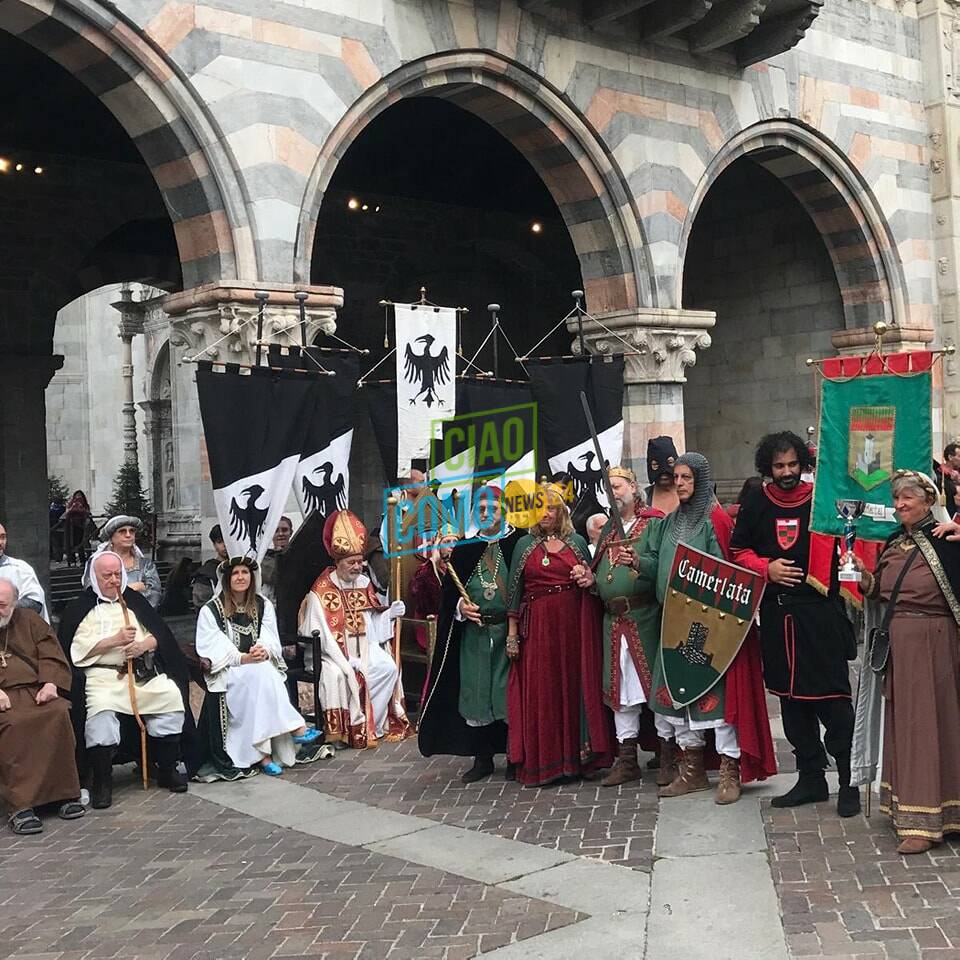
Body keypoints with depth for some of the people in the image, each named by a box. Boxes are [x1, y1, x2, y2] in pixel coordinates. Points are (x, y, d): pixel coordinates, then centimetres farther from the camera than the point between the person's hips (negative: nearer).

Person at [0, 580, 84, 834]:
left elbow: (51, 656, 14)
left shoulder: (29, 621, 21)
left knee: (59, 713, -29)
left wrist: (50, 683, -7)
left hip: (35, 691, 3)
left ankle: (64, 793, -23)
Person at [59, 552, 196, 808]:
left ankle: (167, 769, -7)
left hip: (143, 671, 3)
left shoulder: (135, 601, 19)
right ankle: (102, 780, -19)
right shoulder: (80, 608, 9)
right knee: (101, 709, -33)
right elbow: (78, 648, -5)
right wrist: (115, 640, -12)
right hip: (102, 675, -3)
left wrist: (144, 644, -9)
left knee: (172, 695, -21)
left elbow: (161, 634, 13)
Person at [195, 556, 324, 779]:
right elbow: (213, 649, -8)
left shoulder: (263, 605, 13)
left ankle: (264, 752, -34)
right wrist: (243, 659, -23)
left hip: (261, 666, 3)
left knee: (264, 676, -32)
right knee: (260, 674, -33)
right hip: (227, 672, -3)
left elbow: (271, 641, 5)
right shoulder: (210, 610, 1)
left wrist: (264, 651, -19)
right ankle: (296, 729, -34)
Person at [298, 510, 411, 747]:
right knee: (337, 675, -34)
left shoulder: (363, 584, 7)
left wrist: (390, 613, -7)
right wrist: (347, 661, -22)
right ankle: (341, 731, -20)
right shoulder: (320, 593, -11)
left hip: (363, 649, 5)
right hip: (331, 654, -5)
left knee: (389, 667, -19)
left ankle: (372, 724, -9)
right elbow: (317, 635, -15)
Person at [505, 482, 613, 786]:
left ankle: (575, 756, 12)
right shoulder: (525, 545, 9)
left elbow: (590, 581, 15)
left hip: (573, 625, 1)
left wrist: (589, 579, -9)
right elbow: (514, 591, 6)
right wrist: (512, 634, 0)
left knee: (574, 685, 2)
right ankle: (541, 761, 6)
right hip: (537, 627, -1)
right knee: (540, 691, 0)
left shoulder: (577, 542, 10)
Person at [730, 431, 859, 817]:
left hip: (821, 612, -4)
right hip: (777, 615, 4)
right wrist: (765, 568, -4)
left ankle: (850, 782, 5)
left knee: (832, 698, -5)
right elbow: (738, 551, 14)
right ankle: (811, 778, 23)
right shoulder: (755, 506, 8)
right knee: (791, 698, 11)